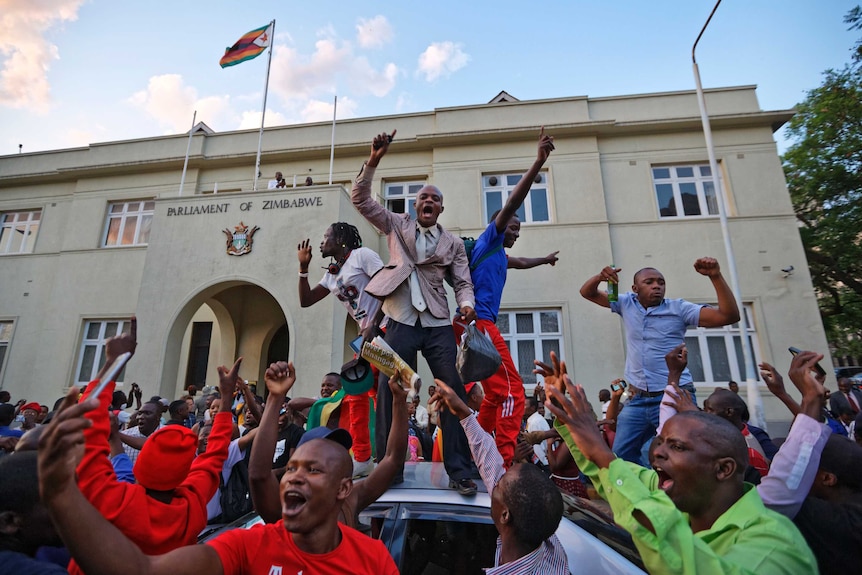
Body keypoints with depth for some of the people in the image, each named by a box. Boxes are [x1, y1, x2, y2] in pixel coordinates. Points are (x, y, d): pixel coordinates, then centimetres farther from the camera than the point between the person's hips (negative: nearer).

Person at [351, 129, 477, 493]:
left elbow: (463, 283, 10)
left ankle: (460, 471, 5)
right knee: (389, 394, 0)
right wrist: (373, 161, -4)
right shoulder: (397, 225, 14)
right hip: (401, 322, 0)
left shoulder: (453, 243, 15)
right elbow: (360, 199, 8)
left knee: (454, 392, -6)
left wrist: (467, 305, -12)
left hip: (438, 325, 1)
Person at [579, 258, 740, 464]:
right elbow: (587, 292, 7)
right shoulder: (626, 304, 5)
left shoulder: (679, 308, -3)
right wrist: (600, 276, -15)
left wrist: (715, 276, -21)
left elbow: (729, 316, -11)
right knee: (621, 455, 11)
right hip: (638, 399, 4)